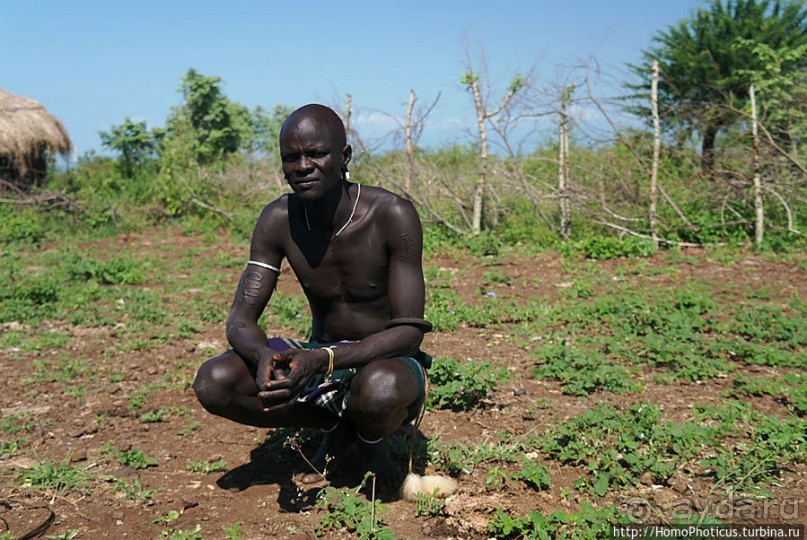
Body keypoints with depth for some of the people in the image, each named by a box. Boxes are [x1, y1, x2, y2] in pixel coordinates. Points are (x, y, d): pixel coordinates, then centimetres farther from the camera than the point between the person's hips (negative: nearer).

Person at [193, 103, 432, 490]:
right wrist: (264, 356, -33)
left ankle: (370, 438, 0)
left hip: (389, 362, -4)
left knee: (379, 388, -40)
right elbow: (240, 320, -8)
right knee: (213, 382, -18)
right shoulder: (278, 220, -9)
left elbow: (409, 333, -23)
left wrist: (324, 358, -38)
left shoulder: (393, 216, -21)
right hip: (320, 364, 4)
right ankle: (336, 427, 4)